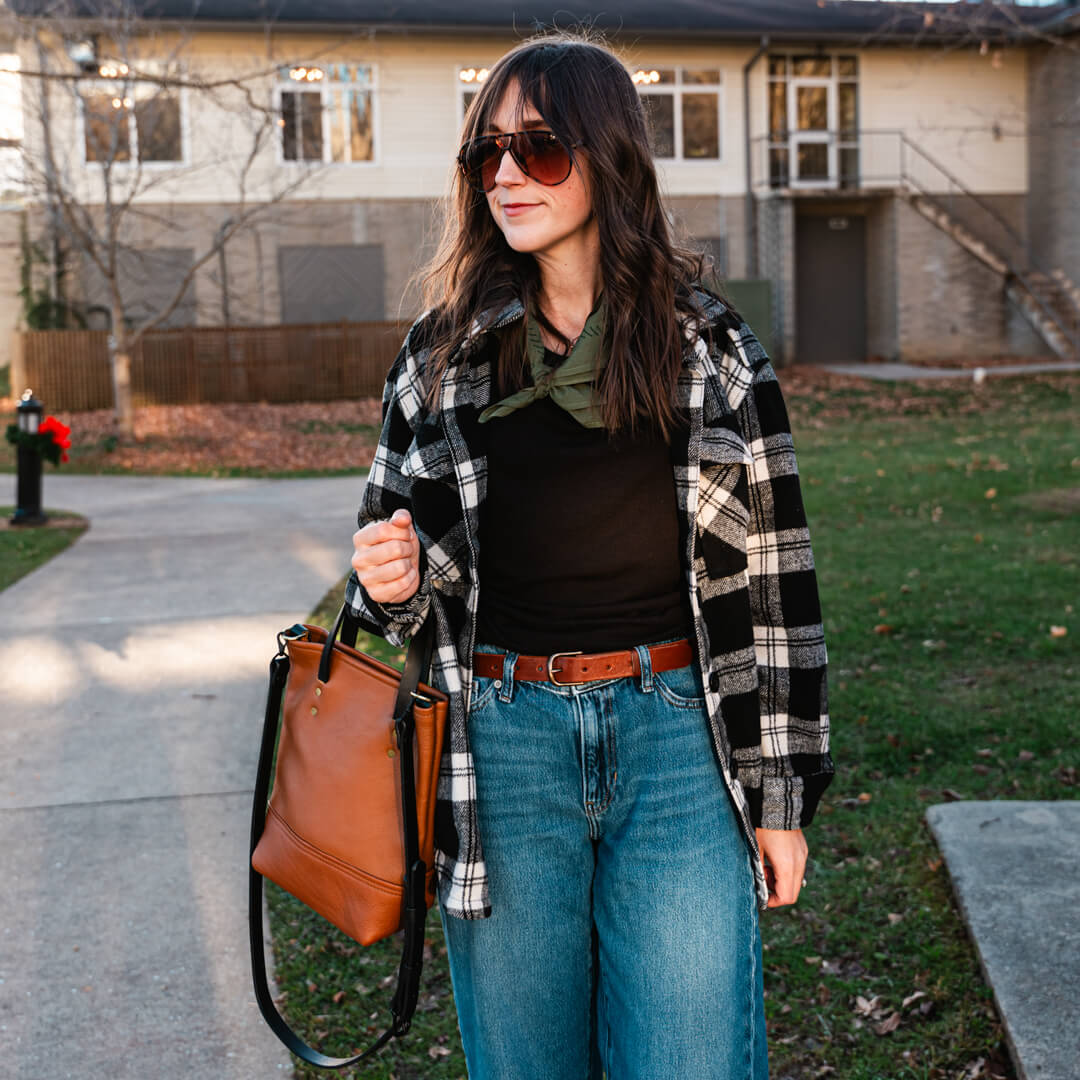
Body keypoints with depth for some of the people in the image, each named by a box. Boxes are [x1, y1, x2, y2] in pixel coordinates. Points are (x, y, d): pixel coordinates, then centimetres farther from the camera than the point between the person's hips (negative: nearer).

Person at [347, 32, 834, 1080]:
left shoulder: (709, 343, 1)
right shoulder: (444, 352, 5)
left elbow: (772, 573, 2)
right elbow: (399, 548, 15)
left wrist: (782, 792, 1)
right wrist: (391, 582, -10)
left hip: (676, 731, -1)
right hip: (502, 741, 2)